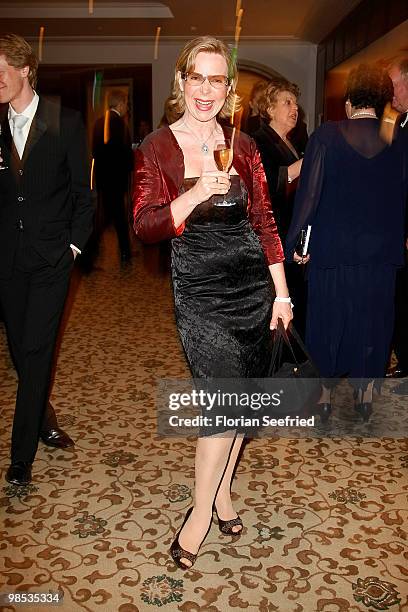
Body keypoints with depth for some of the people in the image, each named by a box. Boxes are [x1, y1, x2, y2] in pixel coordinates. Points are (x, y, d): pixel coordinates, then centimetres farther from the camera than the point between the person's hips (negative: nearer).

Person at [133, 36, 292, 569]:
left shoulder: (242, 146, 6)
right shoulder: (156, 149, -2)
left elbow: (264, 221, 7)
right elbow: (145, 227, -11)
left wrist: (281, 293, 5)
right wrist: (197, 193, -26)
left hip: (252, 281, 4)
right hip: (199, 289, -3)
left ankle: (221, 488, 32)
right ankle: (204, 509, 15)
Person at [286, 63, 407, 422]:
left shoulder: (327, 136, -10)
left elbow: (309, 193, -11)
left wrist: (296, 242, -4)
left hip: (332, 249, -1)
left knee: (328, 321, 12)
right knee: (372, 321, 15)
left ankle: (325, 393, 22)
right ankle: (365, 393, 24)